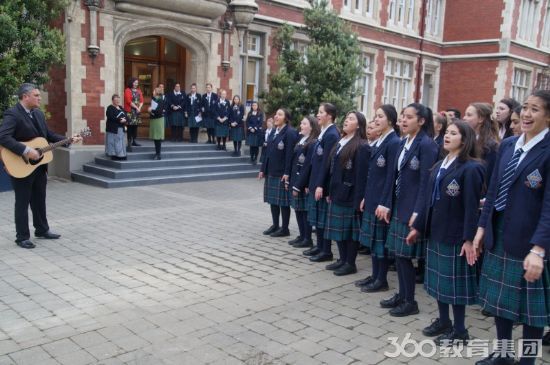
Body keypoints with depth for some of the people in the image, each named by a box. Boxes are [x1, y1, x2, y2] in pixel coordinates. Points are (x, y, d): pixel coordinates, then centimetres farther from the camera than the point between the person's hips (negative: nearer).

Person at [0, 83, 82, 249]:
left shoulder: (39, 114, 10)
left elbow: (48, 135, 16)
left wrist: (68, 140, 5)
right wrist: (26, 151, -33)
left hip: (39, 165, 8)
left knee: (39, 200, 17)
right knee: (22, 202, 3)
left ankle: (42, 230, 31)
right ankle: (22, 237, 13)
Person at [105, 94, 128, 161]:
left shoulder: (121, 108, 17)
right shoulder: (110, 108, -4)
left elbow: (127, 117, 9)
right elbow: (111, 117, -20)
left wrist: (125, 120, -13)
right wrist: (119, 120, -24)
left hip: (121, 129, 7)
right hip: (113, 129, -7)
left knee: (120, 143, 7)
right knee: (113, 143, -5)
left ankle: (121, 155, 10)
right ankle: (114, 155, -2)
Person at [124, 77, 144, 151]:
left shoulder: (139, 91, 14)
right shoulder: (127, 90, -5)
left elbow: (141, 100, 9)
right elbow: (129, 101, -13)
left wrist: (139, 108, -8)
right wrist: (136, 108, -13)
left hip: (137, 111, 6)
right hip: (130, 111, -6)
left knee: (135, 126, 9)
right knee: (130, 126, -7)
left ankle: (134, 141, 18)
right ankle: (129, 143, -7)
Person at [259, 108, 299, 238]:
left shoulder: (290, 132, -12)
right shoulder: (273, 131, 14)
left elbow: (290, 154, -17)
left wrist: (287, 173, -21)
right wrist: (263, 169, 13)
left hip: (282, 173, -8)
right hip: (271, 172, 8)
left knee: (283, 201, 0)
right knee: (273, 199, 13)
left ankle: (285, 229, 9)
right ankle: (275, 225, 24)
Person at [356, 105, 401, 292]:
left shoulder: (394, 143, -13)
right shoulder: (378, 143, 13)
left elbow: (391, 176, -17)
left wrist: (384, 203, -19)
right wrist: (365, 197, 14)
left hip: (382, 200, -8)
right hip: (372, 198, 8)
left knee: (381, 240, 1)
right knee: (373, 239, 14)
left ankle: (382, 280, 12)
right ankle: (375, 275, 24)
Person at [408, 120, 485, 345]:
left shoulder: (471, 168, -13)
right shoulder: (439, 166, 11)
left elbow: (472, 206, -17)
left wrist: (469, 239, -20)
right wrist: (418, 227, 13)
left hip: (455, 234, -8)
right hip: (435, 231, 8)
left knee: (455, 280, 1)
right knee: (439, 278, 15)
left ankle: (459, 330, 15)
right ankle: (443, 321, 31)